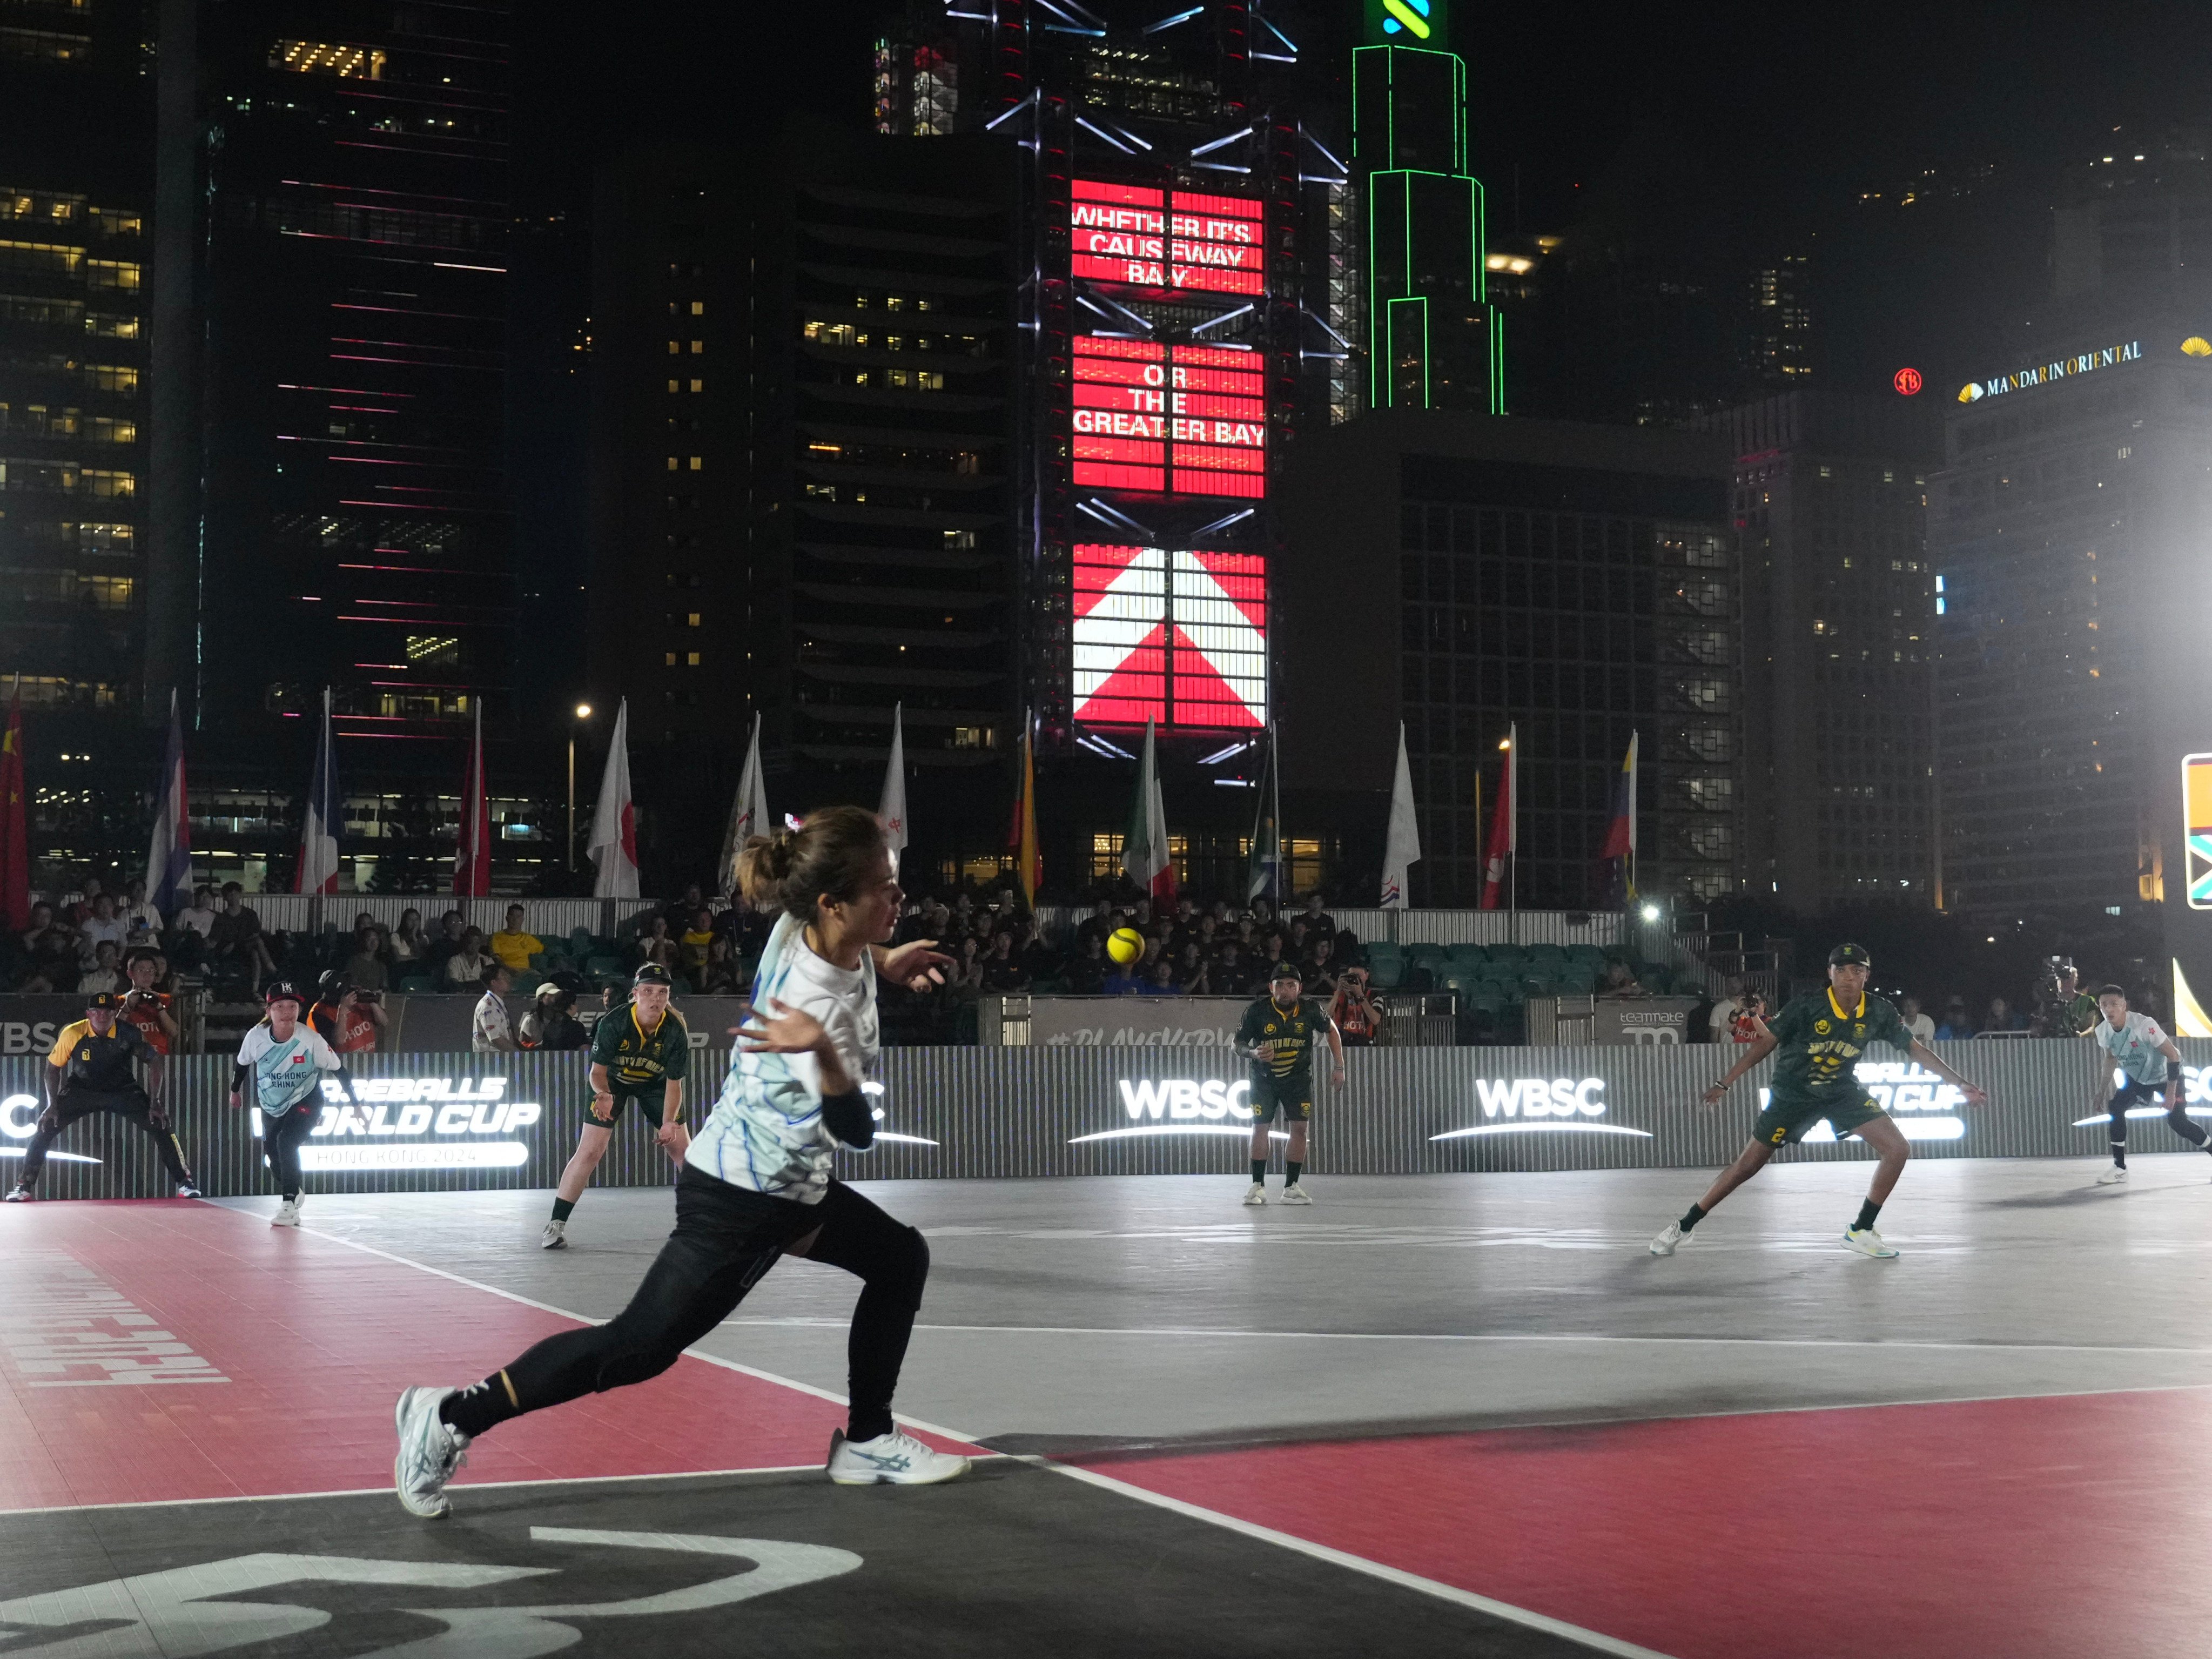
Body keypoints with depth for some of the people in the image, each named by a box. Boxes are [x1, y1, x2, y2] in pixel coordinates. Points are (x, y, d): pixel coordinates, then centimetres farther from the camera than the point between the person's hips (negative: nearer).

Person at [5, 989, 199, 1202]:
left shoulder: (130, 1033, -22)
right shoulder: (73, 1033, -22)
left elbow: (155, 1062, -11)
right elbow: (53, 1067, -7)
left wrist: (155, 1102, -16)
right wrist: (53, 1105, -11)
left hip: (123, 1090, 0)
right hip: (81, 1089, 0)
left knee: (160, 1125, -13)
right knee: (46, 1127, -14)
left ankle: (183, 1181, 0)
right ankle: (24, 1186, 0)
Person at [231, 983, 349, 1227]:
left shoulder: (311, 1039, -26)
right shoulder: (256, 1037, -20)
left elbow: (338, 1069, -14)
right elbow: (241, 1063, 3)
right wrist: (235, 1091, 18)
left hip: (305, 1101, -4)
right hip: (271, 1105, 4)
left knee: (286, 1143, -24)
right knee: (271, 1153, 10)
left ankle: (289, 1205, -16)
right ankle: (295, 1193, 39)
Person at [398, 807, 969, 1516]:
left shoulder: (800, 926, -8)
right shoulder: (819, 1001, -31)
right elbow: (855, 1131, -39)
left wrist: (884, 962, 10)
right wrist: (824, 1054, -55)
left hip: (790, 1184, 10)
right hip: (741, 1202, -10)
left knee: (900, 1259, 17)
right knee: (640, 1346, -6)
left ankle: (866, 1440, 26)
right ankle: (452, 1418, 2)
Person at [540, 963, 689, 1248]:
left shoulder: (676, 1031, -27)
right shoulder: (613, 1024, -31)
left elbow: (674, 1084, -20)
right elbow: (598, 1070, -23)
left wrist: (669, 1123, -34)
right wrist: (602, 1094, -45)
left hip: (656, 1085, 2)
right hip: (612, 1082, -2)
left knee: (683, 1150, -2)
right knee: (590, 1151, -12)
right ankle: (556, 1224, -6)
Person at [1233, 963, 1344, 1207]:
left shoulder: (1310, 1009, -14)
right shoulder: (1257, 1011, -18)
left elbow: (1332, 1030, 4)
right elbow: (1238, 1043, -8)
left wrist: (1339, 1067, 2)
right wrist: (1253, 1053, -30)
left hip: (1299, 1077, 1)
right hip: (1264, 1077, -1)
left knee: (1299, 1129, -4)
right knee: (1259, 1128, -2)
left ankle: (1291, 1187, 4)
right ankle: (1258, 1186, 9)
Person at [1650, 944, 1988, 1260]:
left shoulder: (1879, 1012, -13)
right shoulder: (1807, 1006, -22)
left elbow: (1916, 1049, -3)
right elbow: (1766, 1043, -15)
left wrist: (1961, 1084, -7)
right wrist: (1724, 1084, -16)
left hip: (1842, 1090, 3)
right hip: (1792, 1092, -3)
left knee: (1896, 1148, -13)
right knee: (1748, 1165, -3)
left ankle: (1860, 1231, 3)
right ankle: (1684, 1226, 12)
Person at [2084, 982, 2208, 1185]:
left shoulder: (2143, 1024, -33)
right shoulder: (2102, 1031, -14)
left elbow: (2173, 1055, -27)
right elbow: (2110, 1062, 4)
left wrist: (2171, 1092, -28)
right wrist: (2100, 1095, 2)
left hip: (2167, 1074, -5)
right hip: (2137, 1077, 6)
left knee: (2177, 1121, -17)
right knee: (2115, 1107, -12)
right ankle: (2120, 1168, -5)